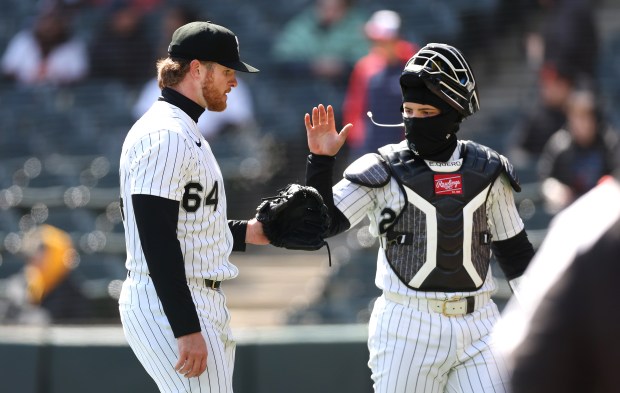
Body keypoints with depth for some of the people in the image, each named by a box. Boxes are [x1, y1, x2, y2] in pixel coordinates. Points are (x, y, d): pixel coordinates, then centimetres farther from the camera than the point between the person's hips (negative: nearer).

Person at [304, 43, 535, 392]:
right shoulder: (384, 171, -3)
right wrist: (322, 159, -22)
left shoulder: (487, 172, 5)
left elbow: (515, 252, 14)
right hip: (408, 328, -2)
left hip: (477, 325, 2)